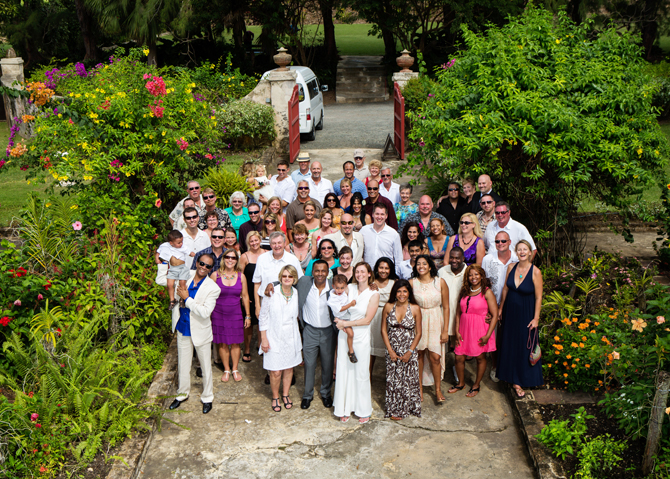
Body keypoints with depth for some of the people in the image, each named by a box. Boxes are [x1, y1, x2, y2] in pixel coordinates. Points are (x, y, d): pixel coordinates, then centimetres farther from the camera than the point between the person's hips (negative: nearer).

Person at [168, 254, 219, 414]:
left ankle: (207, 397, 29)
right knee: (183, 365, 18)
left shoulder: (212, 288, -16)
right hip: (183, 329, 4)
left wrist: (187, 299, -24)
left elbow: (205, 312, -26)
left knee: (206, 366, 10)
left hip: (200, 331, -4)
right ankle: (183, 393, 38)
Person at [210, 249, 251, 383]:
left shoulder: (241, 276, 1)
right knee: (222, 343, 5)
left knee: (235, 343, 7)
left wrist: (248, 315, 7)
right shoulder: (215, 275, -4)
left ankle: (235, 369, 22)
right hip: (219, 313, -1)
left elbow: (245, 296, 7)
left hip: (236, 314, 1)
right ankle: (226, 370, 20)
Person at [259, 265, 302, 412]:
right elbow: (263, 316, -5)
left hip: (291, 338, 3)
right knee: (276, 372, -1)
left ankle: (285, 395, 35)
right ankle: (275, 397, 23)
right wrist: (264, 338, -7)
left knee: (289, 368, 13)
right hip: (274, 338, -3)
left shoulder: (297, 294, -1)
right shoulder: (272, 293, -10)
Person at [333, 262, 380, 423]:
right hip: (344, 336, 3)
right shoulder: (350, 288, 3)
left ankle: (364, 410, 18)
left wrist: (346, 323, -13)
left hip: (361, 338, -3)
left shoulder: (373, 294, -6)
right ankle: (345, 409, 20)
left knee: (361, 374, 4)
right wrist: (339, 320, -5)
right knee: (344, 372, 7)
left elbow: (367, 320, -11)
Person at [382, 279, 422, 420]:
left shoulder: (415, 308, -6)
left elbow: (418, 333, -2)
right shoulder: (388, 307, -3)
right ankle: (395, 410, 20)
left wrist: (410, 352, -8)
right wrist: (390, 350, -6)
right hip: (392, 351, 1)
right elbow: (384, 330, 1)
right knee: (393, 380, 6)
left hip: (409, 351, -1)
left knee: (409, 380, 3)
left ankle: (408, 408, 22)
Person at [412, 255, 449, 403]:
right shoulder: (412, 283, -2)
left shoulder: (440, 282, -3)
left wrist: (445, 330, -2)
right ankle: (419, 389, 21)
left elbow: (446, 307, 0)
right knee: (419, 355, 5)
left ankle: (438, 389, 15)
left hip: (435, 321, 0)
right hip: (417, 322, 1)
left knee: (435, 357, -3)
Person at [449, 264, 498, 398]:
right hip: (464, 329, 4)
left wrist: (487, 335, -14)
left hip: (480, 330, -4)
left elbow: (495, 315, -10)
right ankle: (461, 383, 27)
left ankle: (476, 385, 26)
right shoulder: (464, 292, 8)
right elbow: (458, 312, 11)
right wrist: (457, 331, 2)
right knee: (459, 358, 5)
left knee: (480, 358, 8)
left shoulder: (487, 292, -7)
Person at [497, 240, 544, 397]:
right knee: (509, 345, 14)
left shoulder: (535, 272, -16)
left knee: (524, 347, 5)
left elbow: (538, 297, -12)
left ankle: (519, 381, 17)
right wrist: (500, 308, 11)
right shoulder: (511, 267, -3)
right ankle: (511, 376, 32)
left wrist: (536, 318, -12)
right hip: (510, 311, 4)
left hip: (526, 313, -4)